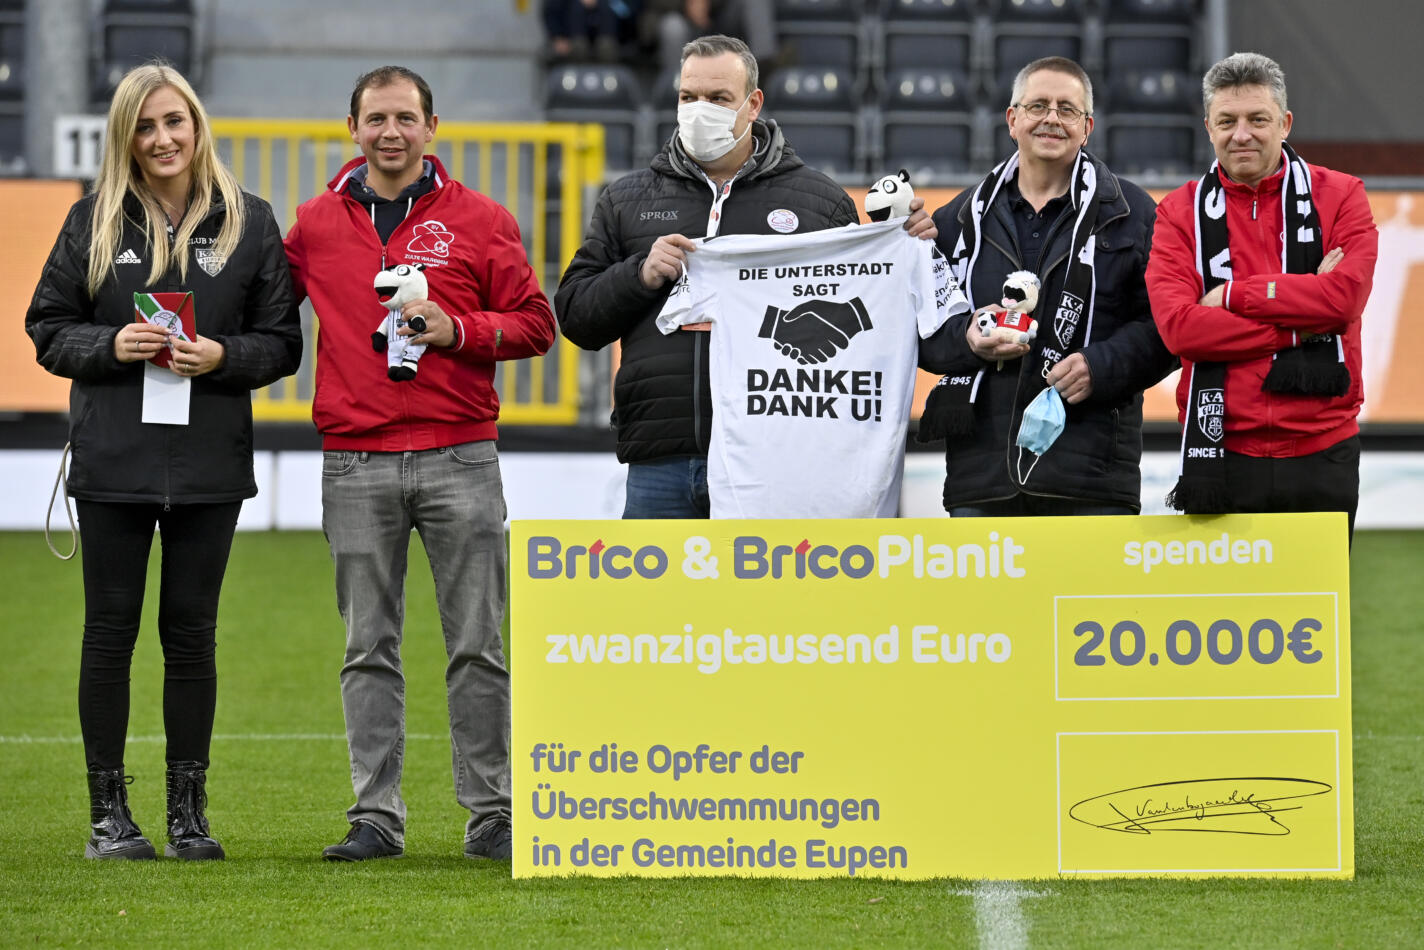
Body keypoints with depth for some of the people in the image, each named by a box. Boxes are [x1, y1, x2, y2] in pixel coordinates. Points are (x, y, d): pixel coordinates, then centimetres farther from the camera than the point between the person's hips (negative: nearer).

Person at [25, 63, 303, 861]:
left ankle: (190, 814, 12)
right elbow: (48, 327, 6)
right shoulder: (95, 220, 4)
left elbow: (282, 343, 5)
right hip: (113, 463, 0)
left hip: (211, 464, 0)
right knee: (110, 631, 2)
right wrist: (110, 346, -12)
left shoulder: (249, 222, 4)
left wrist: (222, 357, -13)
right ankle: (110, 815, 9)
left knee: (192, 635, 4)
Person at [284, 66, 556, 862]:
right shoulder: (316, 225, 9)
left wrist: (458, 330, -10)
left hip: (459, 461, -1)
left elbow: (534, 324, 4)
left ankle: (492, 814, 6)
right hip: (356, 466, 2)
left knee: (477, 646, 1)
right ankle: (377, 817, 7)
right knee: (370, 649, 4)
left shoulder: (480, 221, 4)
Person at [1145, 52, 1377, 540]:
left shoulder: (1339, 197, 4)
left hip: (1321, 454, 0)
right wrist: (1299, 325, -13)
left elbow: (1347, 295, -14)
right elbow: (1178, 326, -11)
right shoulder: (1181, 212, 4)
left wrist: (1232, 295, -10)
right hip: (1220, 457, 0)